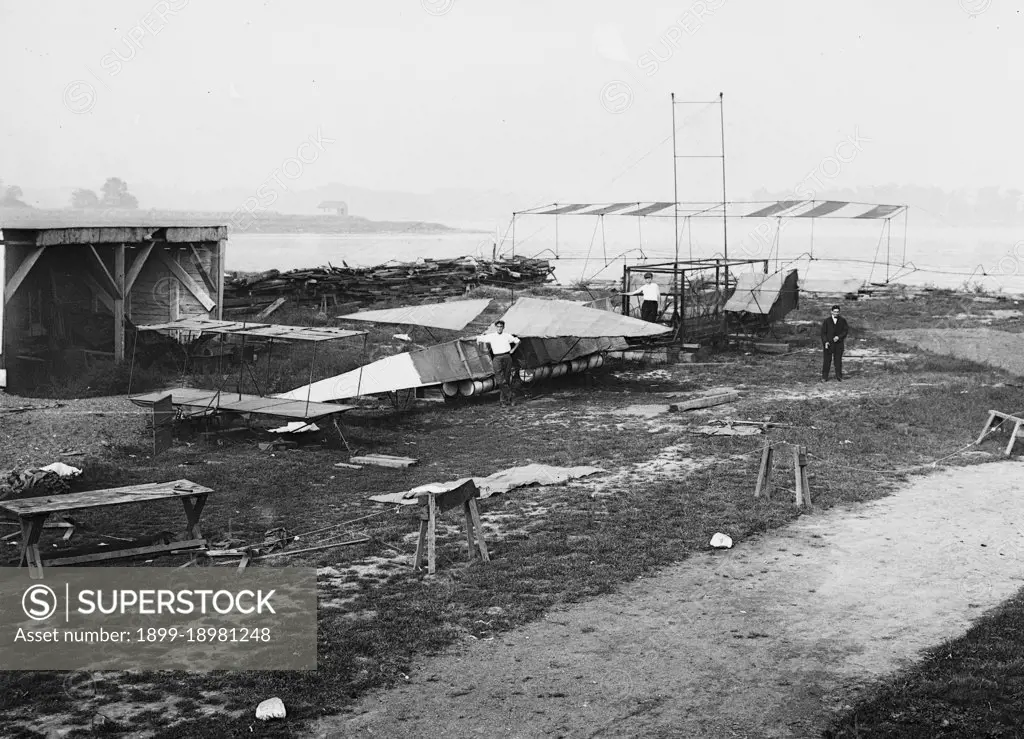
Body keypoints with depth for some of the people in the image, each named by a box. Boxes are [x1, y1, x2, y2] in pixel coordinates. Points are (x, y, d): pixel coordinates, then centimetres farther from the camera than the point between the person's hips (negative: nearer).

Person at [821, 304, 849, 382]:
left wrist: (839, 337, -14)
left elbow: (846, 330, 0)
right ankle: (824, 377, 3)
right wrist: (825, 342, -12)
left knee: (838, 360, 3)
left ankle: (839, 376, 11)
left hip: (839, 343, 1)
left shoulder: (842, 320, 3)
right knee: (827, 360, -1)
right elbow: (823, 332, 1)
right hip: (829, 343, -1)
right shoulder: (826, 321, 2)